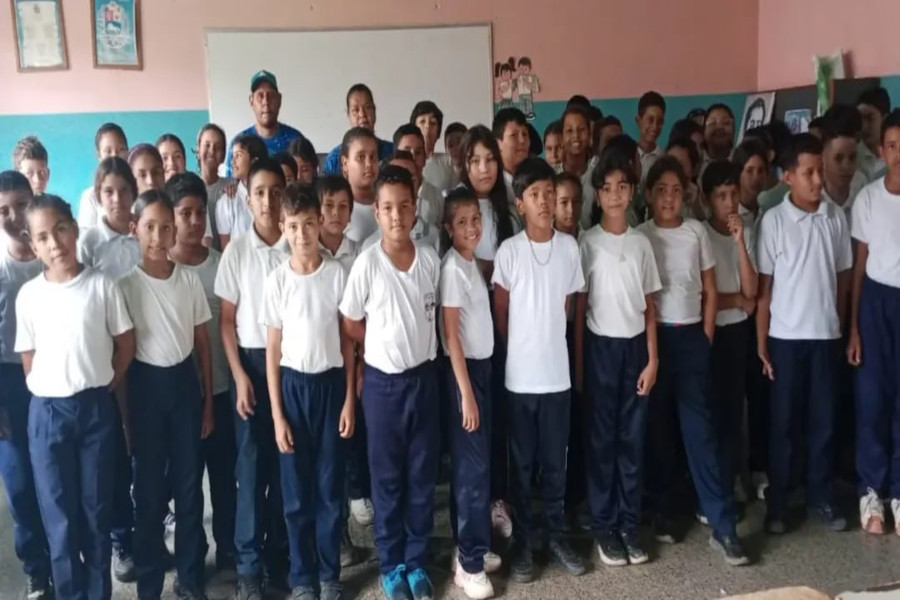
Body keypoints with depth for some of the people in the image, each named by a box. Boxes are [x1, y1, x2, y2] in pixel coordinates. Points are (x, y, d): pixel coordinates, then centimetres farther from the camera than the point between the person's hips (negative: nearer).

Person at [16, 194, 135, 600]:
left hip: (96, 408, 0)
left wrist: (102, 388, 1)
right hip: (48, 412, 1)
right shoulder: (28, 295, -1)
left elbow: (126, 343, 2)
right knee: (60, 516, 7)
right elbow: (28, 358, 6)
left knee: (98, 509, 10)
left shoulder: (101, 285, -5)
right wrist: (48, 396, 2)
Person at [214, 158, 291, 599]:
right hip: (252, 361, 0)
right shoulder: (236, 251, -1)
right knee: (251, 464, 3)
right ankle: (248, 564, 12)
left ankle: (278, 553, 21)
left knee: (285, 462, 6)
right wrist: (240, 375, -6)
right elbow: (226, 320, 1)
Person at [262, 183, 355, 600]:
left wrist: (349, 399, -1)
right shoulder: (276, 280, -4)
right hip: (293, 385, 0)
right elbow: (273, 350, -1)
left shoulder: (338, 274, -3)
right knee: (296, 491, 8)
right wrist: (277, 414, -3)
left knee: (331, 487, 9)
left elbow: (348, 341, 2)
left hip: (331, 383, 0)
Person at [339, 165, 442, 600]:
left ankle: (417, 562, 28)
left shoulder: (431, 260, -3)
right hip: (383, 381, -3)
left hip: (424, 377, 3)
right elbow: (351, 325, -3)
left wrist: (416, 347, 5)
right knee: (387, 478, 10)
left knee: (423, 476, 12)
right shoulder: (367, 263, -12)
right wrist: (388, 348, 3)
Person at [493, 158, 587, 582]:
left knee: (555, 461, 14)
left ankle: (556, 536, 29)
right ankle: (522, 543, 22)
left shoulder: (569, 246, 0)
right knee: (521, 463, 10)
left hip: (557, 372, 2)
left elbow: (566, 304, 9)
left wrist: (549, 340, 7)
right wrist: (523, 347, 5)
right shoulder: (509, 251, -9)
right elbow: (500, 311, -1)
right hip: (520, 375, -2)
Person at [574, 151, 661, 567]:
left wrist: (652, 359, 1)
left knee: (633, 437, 8)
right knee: (601, 438, 4)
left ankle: (630, 524, 18)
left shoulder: (641, 243, 5)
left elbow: (649, 306, 6)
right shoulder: (587, 242, -4)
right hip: (601, 346, -3)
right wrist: (578, 362, -4)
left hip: (635, 346, 3)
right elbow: (579, 306, -3)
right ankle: (604, 525, 14)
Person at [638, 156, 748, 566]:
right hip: (653, 336, -1)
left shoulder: (697, 232, 6)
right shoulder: (639, 235, 0)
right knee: (657, 427, 6)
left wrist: (706, 336, 3)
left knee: (700, 429, -2)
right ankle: (660, 512, 18)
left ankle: (722, 525, 0)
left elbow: (710, 291, 9)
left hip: (691, 336, 1)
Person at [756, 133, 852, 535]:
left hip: (826, 335, 3)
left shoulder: (836, 217, 2)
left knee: (824, 419, 10)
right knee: (784, 421, 6)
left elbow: (843, 277, 8)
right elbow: (763, 287, -6)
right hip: (786, 336, -3)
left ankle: (821, 496, 24)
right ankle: (777, 501, 17)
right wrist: (761, 343, -6)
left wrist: (842, 325, 7)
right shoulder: (773, 220, -7)